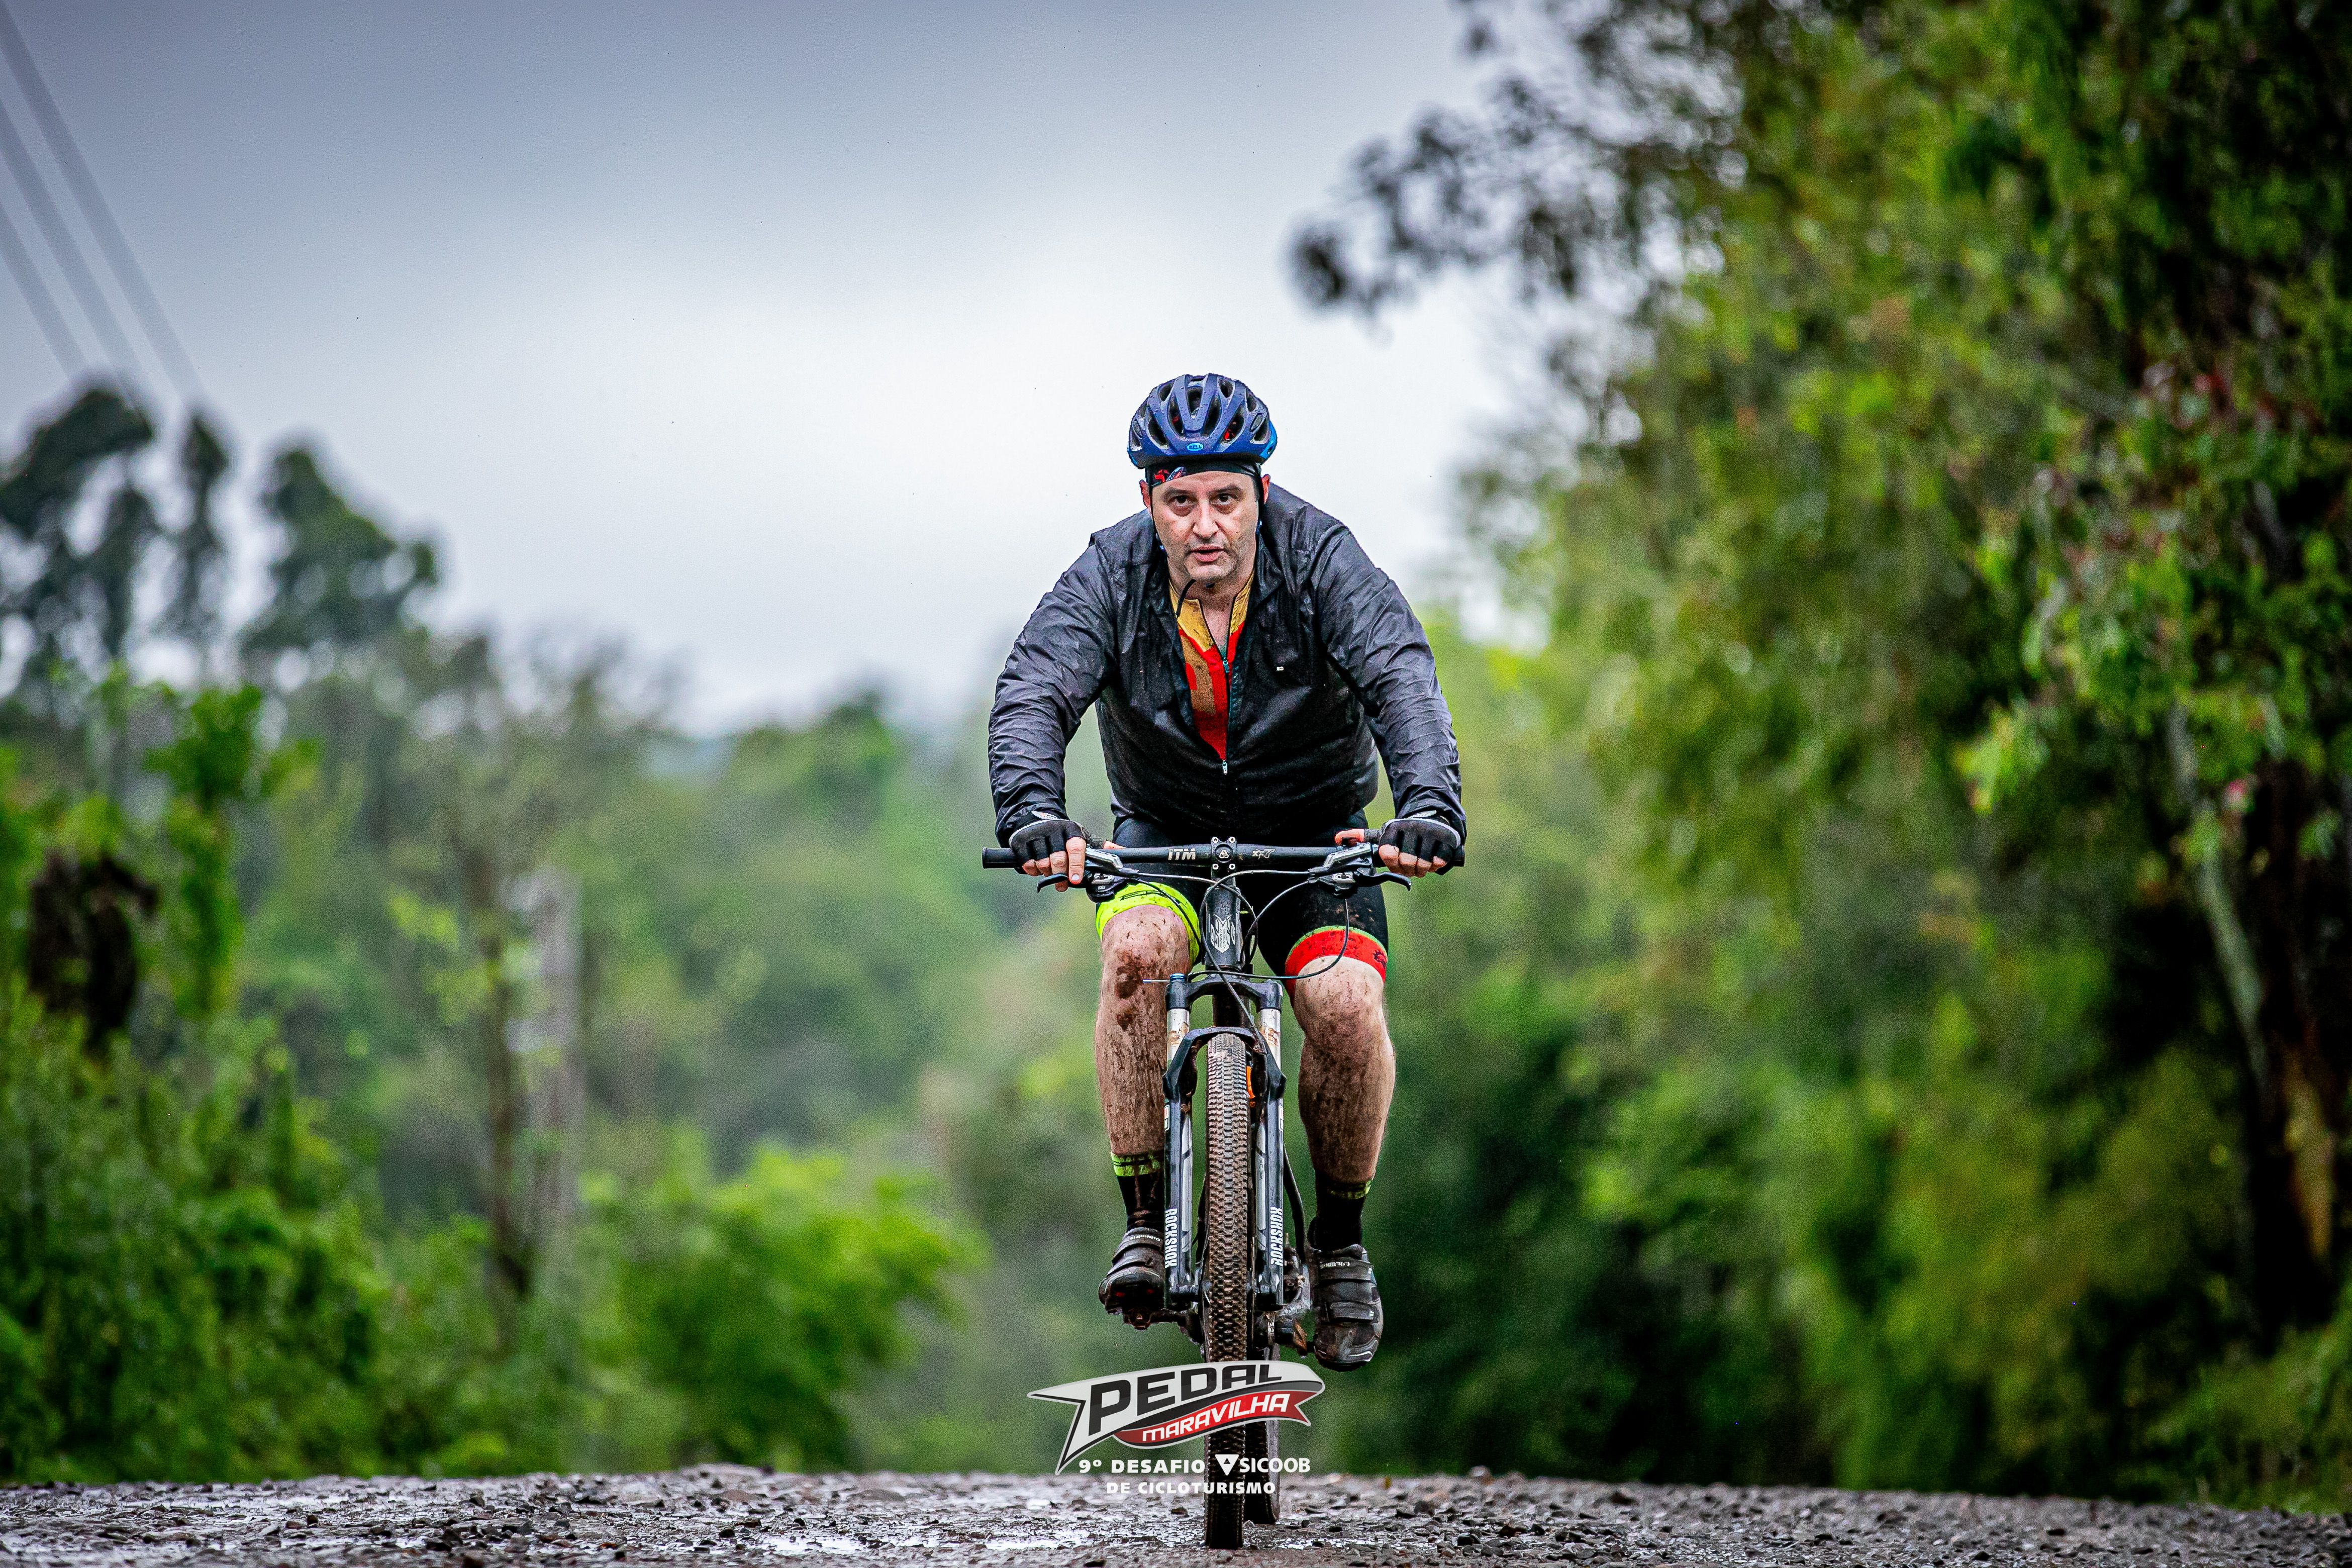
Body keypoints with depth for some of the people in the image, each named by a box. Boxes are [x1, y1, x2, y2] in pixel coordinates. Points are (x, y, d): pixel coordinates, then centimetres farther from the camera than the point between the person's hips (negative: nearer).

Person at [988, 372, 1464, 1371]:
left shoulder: (1322, 560, -21)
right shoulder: (1110, 576, -18)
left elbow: (1401, 679, -35)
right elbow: (1032, 696, -32)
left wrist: (1429, 807, -54)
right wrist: (1032, 814, -52)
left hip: (1313, 832, 0)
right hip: (1165, 832, 0)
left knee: (1346, 1002, -25)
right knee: (1138, 949, -32)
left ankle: (1341, 1242, -1)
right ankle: (1144, 1226, -20)